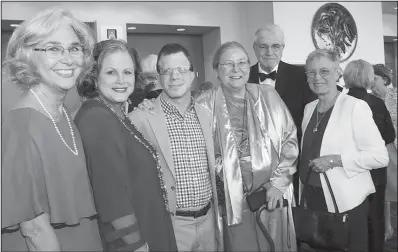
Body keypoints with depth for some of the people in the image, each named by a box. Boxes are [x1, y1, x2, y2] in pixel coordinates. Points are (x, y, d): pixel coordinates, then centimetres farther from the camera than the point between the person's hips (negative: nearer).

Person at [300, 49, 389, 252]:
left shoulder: (355, 106, -13)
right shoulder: (309, 108, 6)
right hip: (314, 198, 6)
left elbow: (380, 156, -17)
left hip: (347, 201, -6)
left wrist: (335, 160, -23)